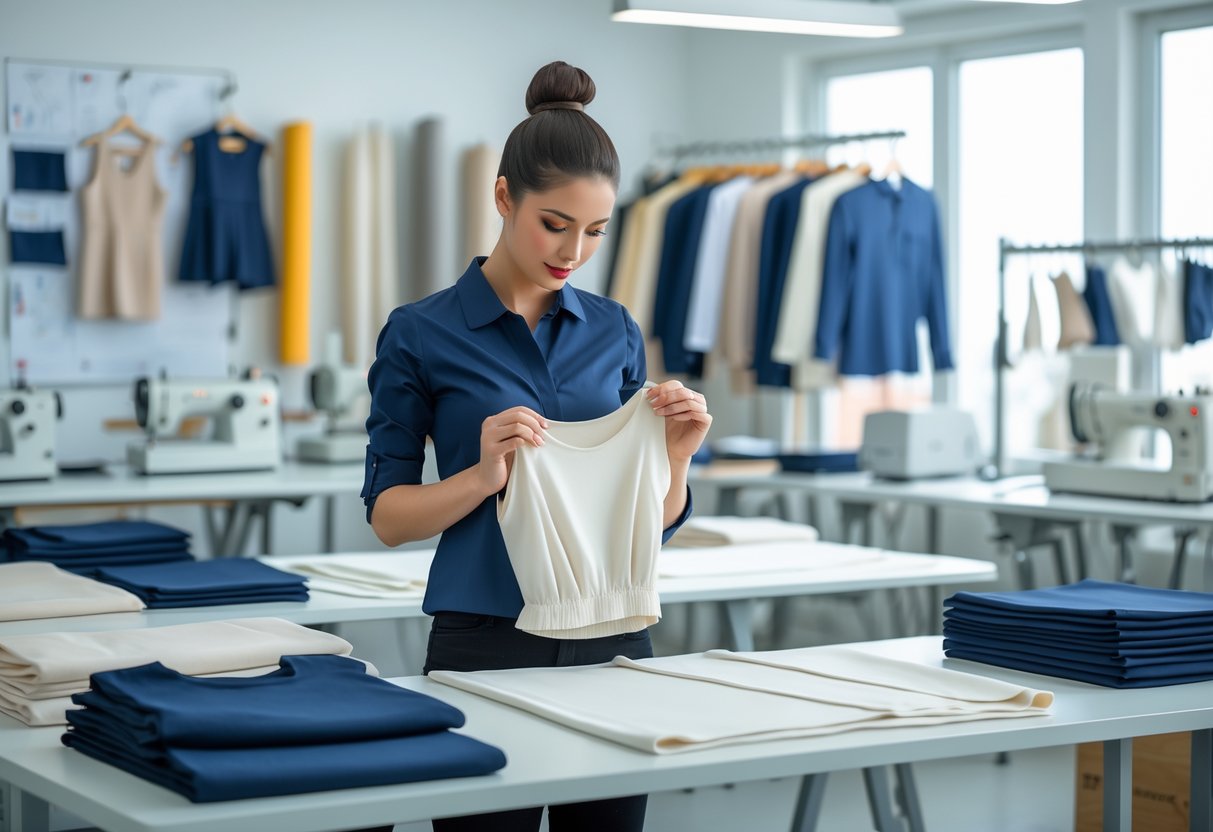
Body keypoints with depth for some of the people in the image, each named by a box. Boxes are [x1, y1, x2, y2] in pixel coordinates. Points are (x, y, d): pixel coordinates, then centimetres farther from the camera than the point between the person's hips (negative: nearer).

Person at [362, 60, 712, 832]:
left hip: (612, 640, 4)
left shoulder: (616, 330, 7)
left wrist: (675, 455, -10)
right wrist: (484, 475, -21)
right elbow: (388, 515, -4)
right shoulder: (420, 333, -4)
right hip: (487, 645, -4)